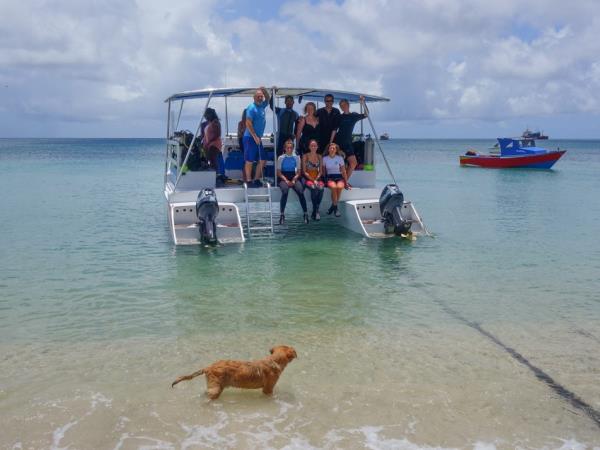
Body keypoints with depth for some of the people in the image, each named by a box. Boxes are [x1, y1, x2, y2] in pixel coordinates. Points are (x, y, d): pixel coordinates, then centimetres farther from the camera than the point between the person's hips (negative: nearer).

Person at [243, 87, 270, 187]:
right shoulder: (252, 108, -12)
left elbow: (267, 99, 32)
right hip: (250, 138, -9)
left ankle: (256, 179, 17)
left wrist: (264, 91, 13)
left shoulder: (261, 106, 12)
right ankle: (249, 181, 1)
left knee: (262, 160, 10)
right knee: (249, 161, -4)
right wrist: (255, 137, -20)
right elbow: (248, 124, -19)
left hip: (258, 138, 9)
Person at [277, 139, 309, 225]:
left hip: (294, 178, 2)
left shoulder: (296, 158, 10)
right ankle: (282, 215, -30)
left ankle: (305, 214, -24)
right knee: (285, 191, -34)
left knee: (301, 191, -29)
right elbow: (279, 173, 2)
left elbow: (299, 172, 8)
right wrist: (286, 180, -13)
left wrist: (294, 180, -10)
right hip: (283, 178, -1)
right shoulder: (281, 158, 5)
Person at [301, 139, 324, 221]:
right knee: (314, 188, -35)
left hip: (317, 178, 3)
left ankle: (315, 212, -26)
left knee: (321, 188, -32)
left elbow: (320, 171, 11)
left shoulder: (319, 157, 13)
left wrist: (316, 179, -9)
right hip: (307, 178, -3)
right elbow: (304, 171, -2)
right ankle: (316, 211, -26)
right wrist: (312, 180, -14)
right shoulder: (305, 156, 3)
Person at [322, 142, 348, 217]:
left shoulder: (340, 158, 6)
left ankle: (333, 206, -15)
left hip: (339, 177, 1)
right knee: (334, 187, -36)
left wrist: (346, 182, -1)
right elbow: (323, 171, 10)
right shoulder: (325, 158, 7)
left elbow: (343, 172, 7)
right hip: (329, 178, -1)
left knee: (340, 187, -35)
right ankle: (335, 208, -20)